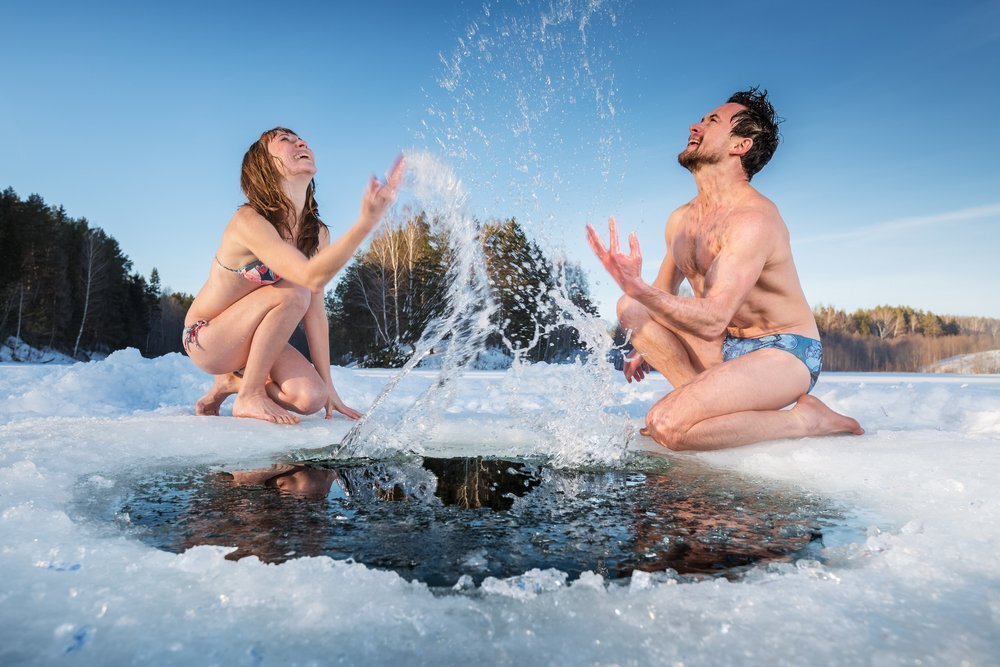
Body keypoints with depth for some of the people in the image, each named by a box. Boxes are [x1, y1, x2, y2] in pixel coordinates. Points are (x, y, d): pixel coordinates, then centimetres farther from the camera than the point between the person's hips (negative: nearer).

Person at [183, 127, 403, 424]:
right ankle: (248, 396, -14)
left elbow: (315, 311, -6)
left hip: (249, 340, 6)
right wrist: (366, 222, -49)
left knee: (311, 397, -19)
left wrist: (327, 386, -9)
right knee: (293, 293, -30)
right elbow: (312, 277, -41)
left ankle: (231, 382, 10)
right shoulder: (248, 221, -25)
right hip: (205, 339, -5)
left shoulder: (317, 234, -5)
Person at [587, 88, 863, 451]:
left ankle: (806, 419, -9)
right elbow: (665, 296, 22)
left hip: (785, 353, -8)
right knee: (629, 306, -7)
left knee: (667, 425, -29)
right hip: (725, 349, 8)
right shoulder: (680, 220, 6)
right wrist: (646, 349, 15)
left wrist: (638, 287, -45)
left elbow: (713, 319, -32)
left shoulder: (754, 219, -21)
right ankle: (700, 398, -11)